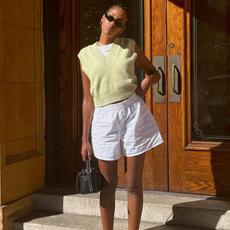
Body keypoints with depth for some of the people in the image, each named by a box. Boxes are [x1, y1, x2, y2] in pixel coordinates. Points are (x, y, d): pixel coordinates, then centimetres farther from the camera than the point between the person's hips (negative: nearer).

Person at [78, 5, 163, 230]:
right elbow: (88, 99, 7)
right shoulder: (86, 54, 7)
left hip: (133, 113, 0)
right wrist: (85, 138, 5)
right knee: (108, 185, 8)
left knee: (133, 184, 4)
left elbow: (154, 72, 18)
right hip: (104, 119, 1)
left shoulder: (130, 46, 6)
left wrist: (147, 81, -6)